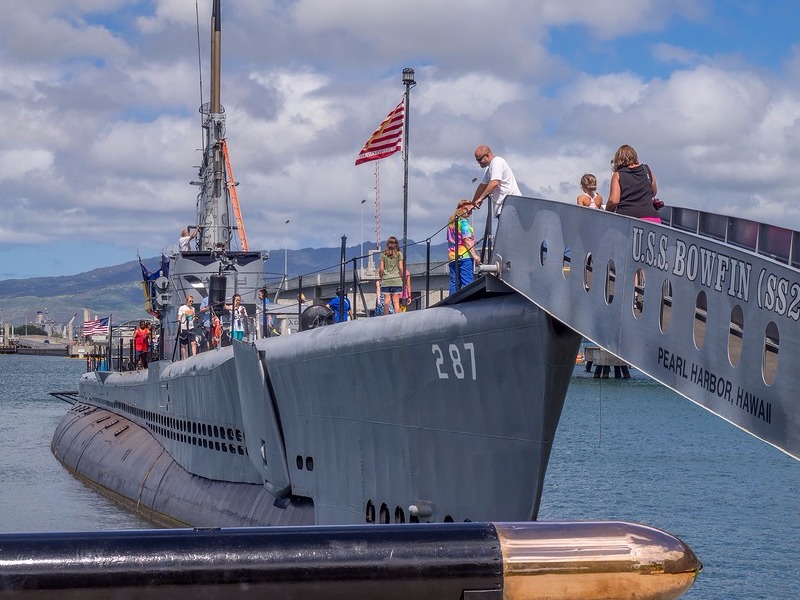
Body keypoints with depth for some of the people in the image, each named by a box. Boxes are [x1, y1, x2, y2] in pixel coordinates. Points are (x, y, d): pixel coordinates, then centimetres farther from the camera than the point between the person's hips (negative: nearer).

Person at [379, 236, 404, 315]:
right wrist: (402, 279, 8)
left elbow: (381, 269, 1)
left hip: (385, 280, 1)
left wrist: (381, 278, 13)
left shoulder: (383, 254, 4)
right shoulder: (399, 254, 2)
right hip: (396, 280, -1)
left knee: (386, 301, 0)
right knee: (396, 301, -1)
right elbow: (401, 268, -2)